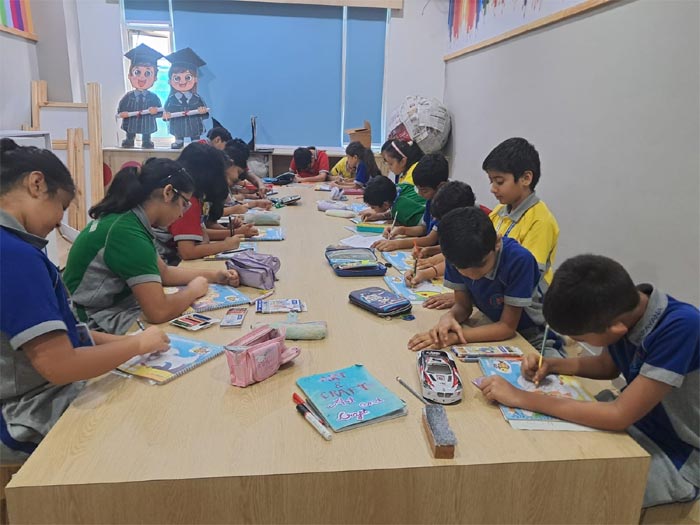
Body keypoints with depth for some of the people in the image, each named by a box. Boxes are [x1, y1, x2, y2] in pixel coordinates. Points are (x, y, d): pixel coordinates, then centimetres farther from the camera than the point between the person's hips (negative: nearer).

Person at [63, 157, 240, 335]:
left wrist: (214, 276, 8)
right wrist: (194, 289, -11)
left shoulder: (128, 219, 3)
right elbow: (159, 312, -28)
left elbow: (164, 273, 15)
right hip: (95, 332, -8)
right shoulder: (128, 232, -25)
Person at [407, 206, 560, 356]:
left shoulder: (519, 259, -28)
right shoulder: (458, 257, -15)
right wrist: (449, 317, -26)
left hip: (537, 341, -5)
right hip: (499, 332, 5)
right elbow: (463, 306, -3)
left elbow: (508, 327, -21)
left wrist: (456, 336, -28)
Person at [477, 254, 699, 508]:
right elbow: (607, 366, 9)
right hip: (636, 422, 6)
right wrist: (552, 365, -8)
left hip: (677, 457, -6)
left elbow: (619, 416, -32)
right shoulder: (624, 307, -11)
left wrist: (521, 398, -29)